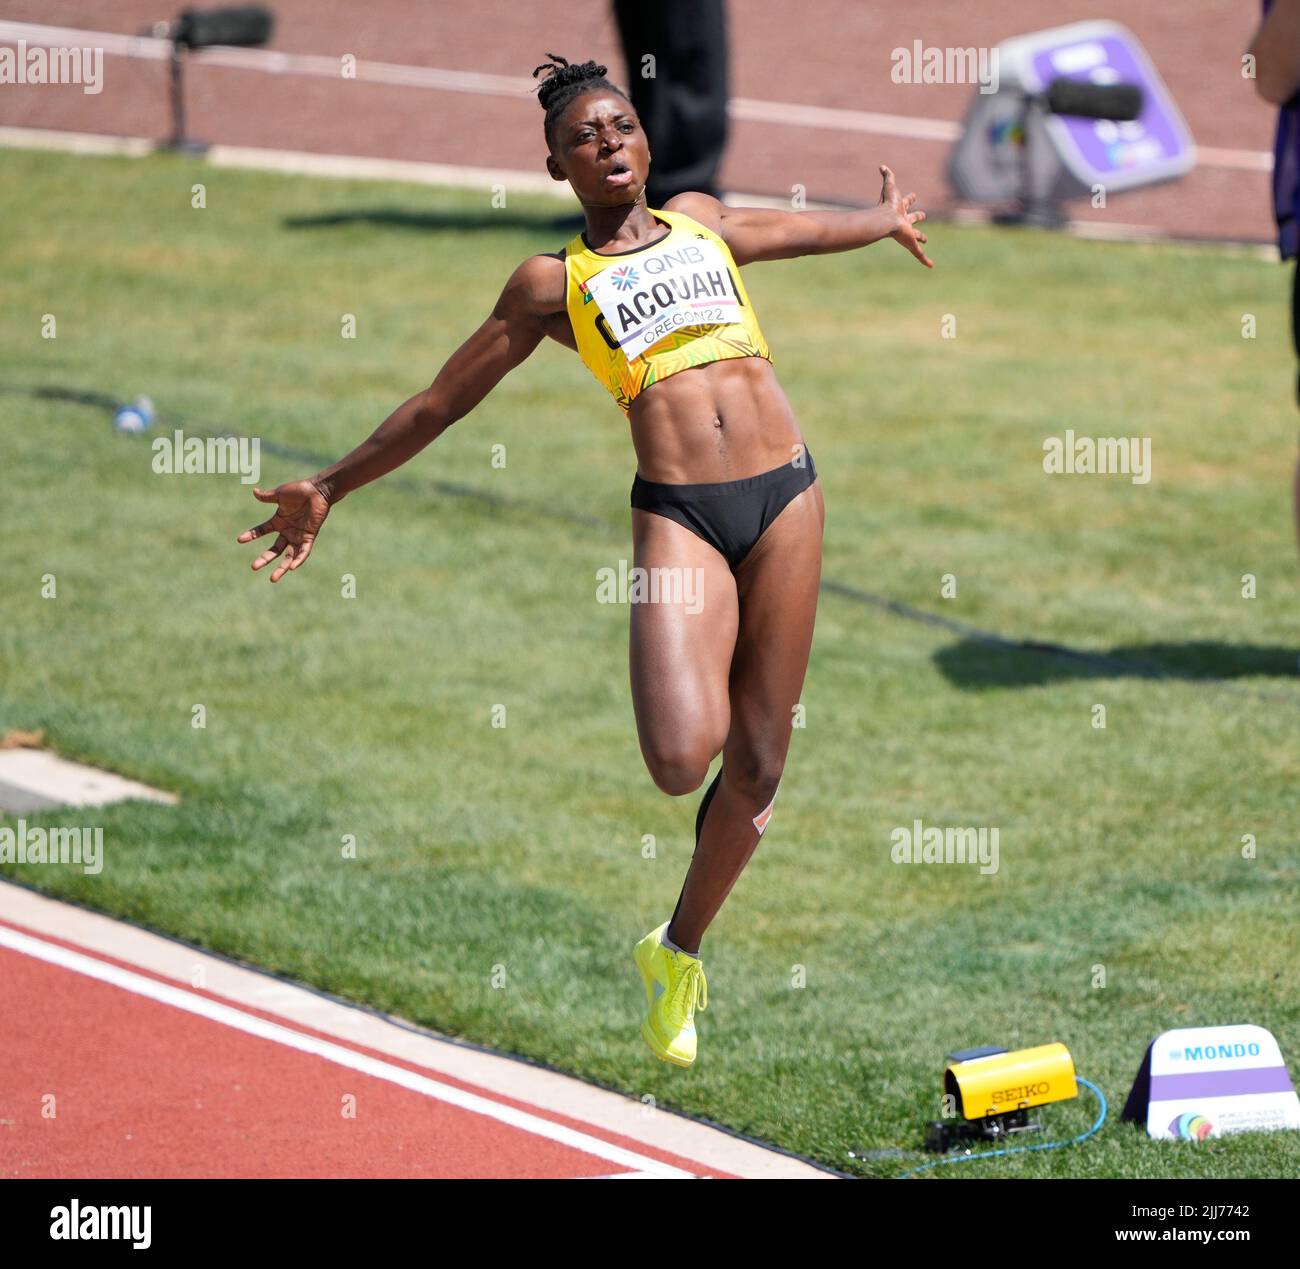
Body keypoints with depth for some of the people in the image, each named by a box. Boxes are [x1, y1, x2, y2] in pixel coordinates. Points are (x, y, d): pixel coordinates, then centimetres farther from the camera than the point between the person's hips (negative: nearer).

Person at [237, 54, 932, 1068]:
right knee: (682, 758, -26)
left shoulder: (703, 220, 19)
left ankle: (678, 954, 23)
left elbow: (795, 232, 42)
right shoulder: (552, 283, 9)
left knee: (757, 767, 4)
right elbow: (443, 403, 16)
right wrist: (329, 490, 16)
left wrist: (884, 221, 59)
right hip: (679, 515, -3)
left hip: (784, 495, 3)